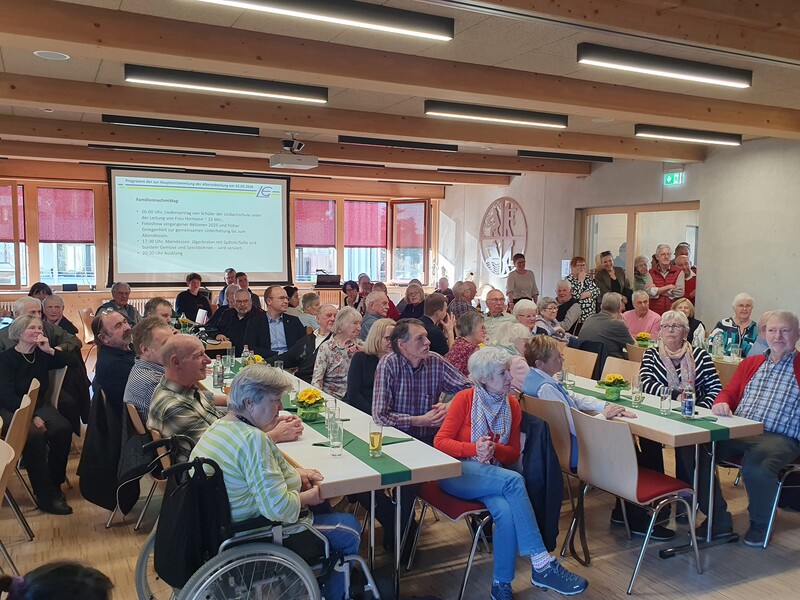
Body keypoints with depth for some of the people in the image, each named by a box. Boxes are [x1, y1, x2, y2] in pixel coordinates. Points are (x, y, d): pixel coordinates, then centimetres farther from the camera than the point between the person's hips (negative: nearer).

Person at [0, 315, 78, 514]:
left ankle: (54, 483, -8)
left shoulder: (42, 355, 7)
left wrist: (50, 350, -11)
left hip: (39, 405, 5)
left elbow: (72, 361, 1)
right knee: (34, 434, -35)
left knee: (62, 428, -26)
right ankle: (45, 496, -26)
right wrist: (32, 417, -24)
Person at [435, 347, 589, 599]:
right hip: (457, 472, -3)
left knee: (507, 512, -32)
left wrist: (494, 450, -16)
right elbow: (440, 441, -8)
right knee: (513, 481, -32)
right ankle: (542, 565, -30)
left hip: (492, 475, 4)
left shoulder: (512, 405, 5)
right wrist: (474, 448, -24)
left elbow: (514, 453, 8)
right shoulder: (464, 399, -6)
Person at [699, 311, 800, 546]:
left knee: (756, 466, -37)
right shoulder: (750, 363, 23)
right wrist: (721, 403, -3)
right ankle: (718, 519, -2)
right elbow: (730, 392, 19)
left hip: (779, 437, -4)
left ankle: (760, 524, -2)